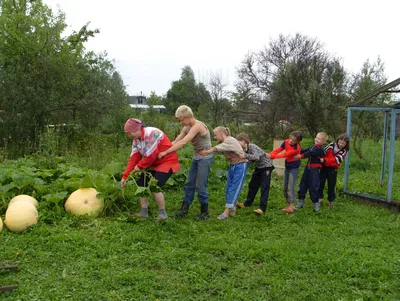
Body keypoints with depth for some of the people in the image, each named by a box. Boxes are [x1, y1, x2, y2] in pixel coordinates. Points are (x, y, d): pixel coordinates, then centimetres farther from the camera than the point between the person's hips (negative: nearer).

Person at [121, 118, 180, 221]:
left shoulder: (151, 133, -26)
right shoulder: (136, 139, 2)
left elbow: (151, 156, -27)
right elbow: (134, 158, 0)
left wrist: (139, 166, -12)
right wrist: (125, 176, -4)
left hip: (167, 162, -9)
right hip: (153, 163, 9)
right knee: (141, 183, 5)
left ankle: (163, 214, 0)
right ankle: (144, 212, 16)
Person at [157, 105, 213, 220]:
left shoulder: (198, 126, -23)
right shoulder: (187, 128, 3)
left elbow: (182, 143, -29)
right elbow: (175, 141, 3)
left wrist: (165, 152, -27)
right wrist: (163, 151, -7)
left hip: (205, 158, -8)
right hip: (197, 157, 8)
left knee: (200, 186, -4)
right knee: (189, 184, 9)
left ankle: (204, 212, 11)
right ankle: (184, 209, 17)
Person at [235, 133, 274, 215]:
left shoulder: (252, 147, -27)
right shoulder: (245, 149, -1)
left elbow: (257, 157, -42)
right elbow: (251, 160, 3)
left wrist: (245, 156, -50)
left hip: (266, 166, -9)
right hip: (259, 167, 9)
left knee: (264, 187, -11)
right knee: (253, 185, 15)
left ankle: (262, 208, -13)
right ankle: (247, 203, 28)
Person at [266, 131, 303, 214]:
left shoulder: (296, 149, -28)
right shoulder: (286, 142, -9)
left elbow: (284, 155, -27)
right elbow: (278, 149, -6)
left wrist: (271, 156, -28)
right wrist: (269, 154, -20)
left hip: (294, 168, -7)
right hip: (287, 167, 7)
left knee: (290, 187, -12)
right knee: (285, 188, 9)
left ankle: (291, 206, -9)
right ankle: (290, 205, 17)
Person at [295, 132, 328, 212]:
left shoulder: (320, 149, -13)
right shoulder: (313, 147, 13)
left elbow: (310, 153, -23)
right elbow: (305, 150, 3)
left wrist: (301, 156, -28)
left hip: (314, 170, -8)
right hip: (307, 168, 8)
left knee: (313, 186, -2)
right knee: (303, 184, 9)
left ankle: (316, 203, 14)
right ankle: (301, 202, 19)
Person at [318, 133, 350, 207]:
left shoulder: (344, 151, -9)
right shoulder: (332, 145, -2)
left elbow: (336, 159, -22)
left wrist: (324, 160, -33)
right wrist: (320, 158, -24)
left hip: (333, 169, -2)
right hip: (324, 167, 2)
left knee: (331, 185, 7)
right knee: (321, 182, 6)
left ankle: (330, 200, 23)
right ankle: (319, 198, 20)